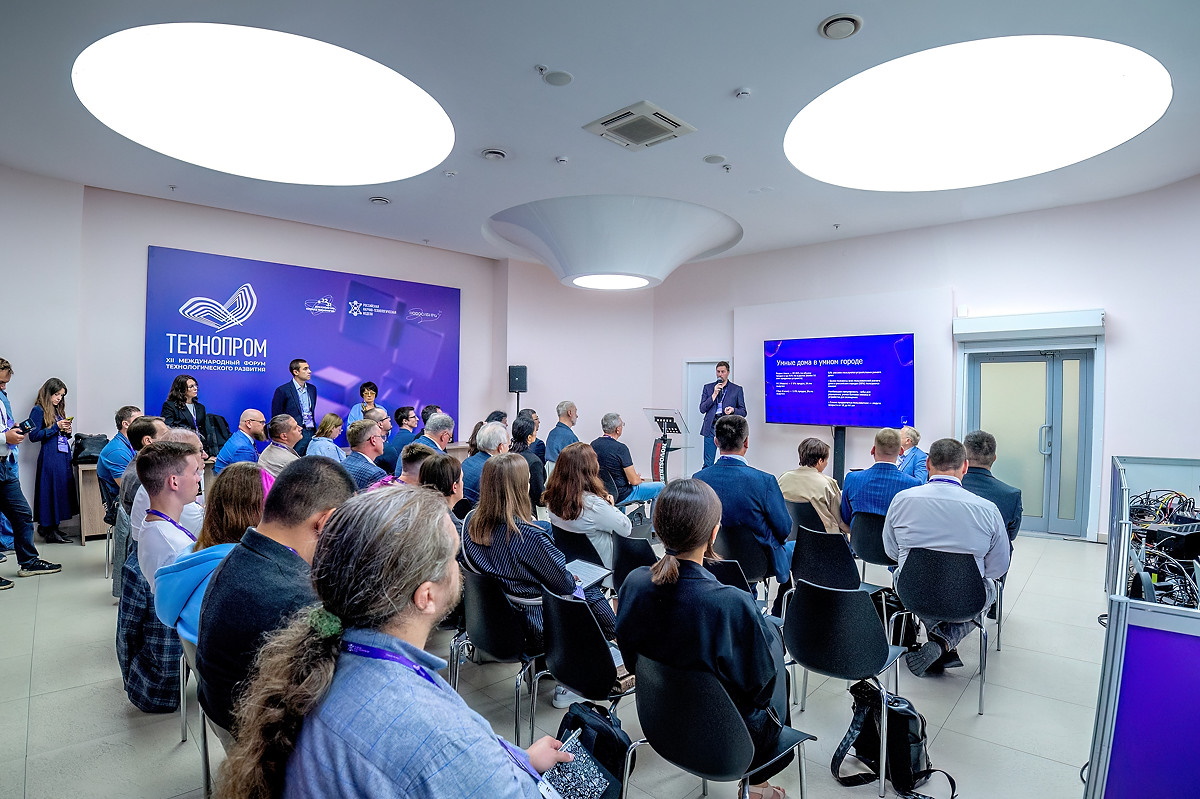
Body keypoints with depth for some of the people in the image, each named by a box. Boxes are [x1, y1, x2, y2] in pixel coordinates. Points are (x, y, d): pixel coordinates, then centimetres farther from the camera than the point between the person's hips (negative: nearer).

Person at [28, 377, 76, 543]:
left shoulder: (58, 410, 17)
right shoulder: (39, 410, -5)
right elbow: (33, 435, -12)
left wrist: (67, 431, 2)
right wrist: (56, 427, -15)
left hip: (64, 455, 8)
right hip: (50, 456, -7)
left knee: (62, 489, 8)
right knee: (51, 490, -4)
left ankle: (49, 527, 17)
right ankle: (49, 531, 3)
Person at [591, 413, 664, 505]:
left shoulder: (593, 445, -3)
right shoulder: (620, 448, -24)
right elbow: (634, 481, -20)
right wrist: (639, 478, 4)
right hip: (620, 497, -7)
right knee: (660, 487, 5)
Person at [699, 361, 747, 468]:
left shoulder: (737, 389, 8)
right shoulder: (708, 387, 12)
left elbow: (743, 412, 8)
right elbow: (702, 409, 4)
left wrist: (733, 410, -14)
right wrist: (714, 394, -5)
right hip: (711, 428, 1)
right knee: (708, 464, 0)